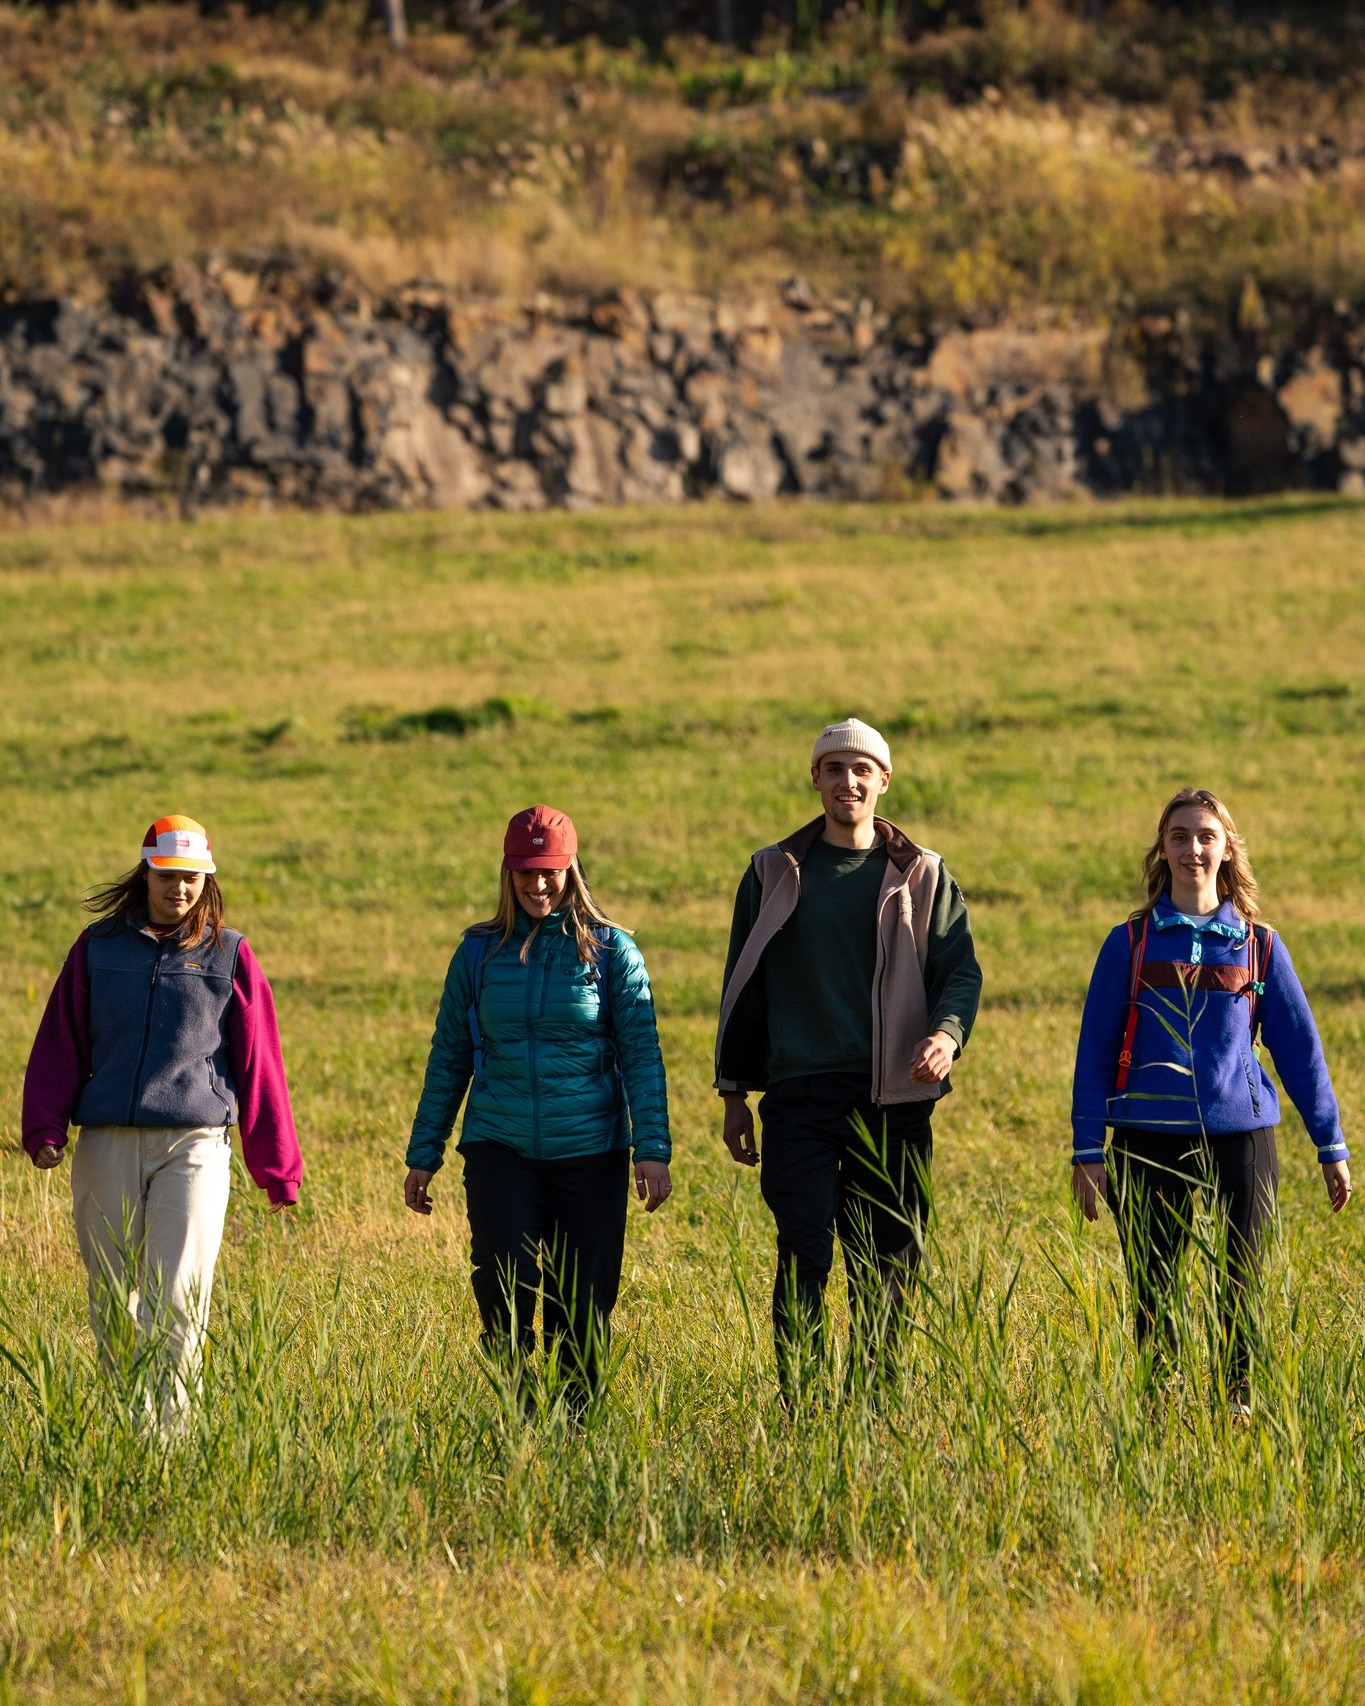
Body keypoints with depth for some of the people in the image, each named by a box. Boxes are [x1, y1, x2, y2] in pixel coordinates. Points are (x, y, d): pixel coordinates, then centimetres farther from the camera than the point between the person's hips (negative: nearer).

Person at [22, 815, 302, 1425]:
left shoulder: (229, 956, 8)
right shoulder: (97, 947, 11)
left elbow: (257, 1066, 9)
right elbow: (60, 1045, 12)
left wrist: (276, 1169, 9)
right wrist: (44, 1129, -1)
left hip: (194, 1145, -2)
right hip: (107, 1145, 2)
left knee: (177, 1301, -12)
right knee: (113, 1302, 6)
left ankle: (168, 1431, -13)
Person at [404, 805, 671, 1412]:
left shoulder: (609, 950, 1)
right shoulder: (480, 952, 6)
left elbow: (642, 1054, -1)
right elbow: (449, 1057, 12)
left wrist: (653, 1150, -10)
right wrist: (423, 1155, 11)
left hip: (589, 1153, -1)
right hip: (500, 1150, 1)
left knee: (582, 1305, 2)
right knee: (504, 1292, -12)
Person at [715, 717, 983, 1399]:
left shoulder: (921, 877, 9)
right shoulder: (774, 874, 9)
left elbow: (960, 968, 5)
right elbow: (742, 985, 13)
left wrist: (946, 1034, -17)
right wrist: (734, 1094, 10)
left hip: (891, 1095, 1)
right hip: (800, 1095, -1)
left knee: (886, 1265, 4)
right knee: (803, 1255, -10)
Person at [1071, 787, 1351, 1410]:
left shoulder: (1259, 948, 7)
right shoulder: (1130, 944, 4)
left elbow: (1300, 1050, 11)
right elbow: (1095, 1051, 5)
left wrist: (1331, 1146, 9)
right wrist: (1087, 1151, 0)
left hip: (1241, 1135, 1)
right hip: (1151, 1141, -1)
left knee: (1239, 1288, 3)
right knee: (1153, 1291, 2)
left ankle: (1237, 1405, 12)